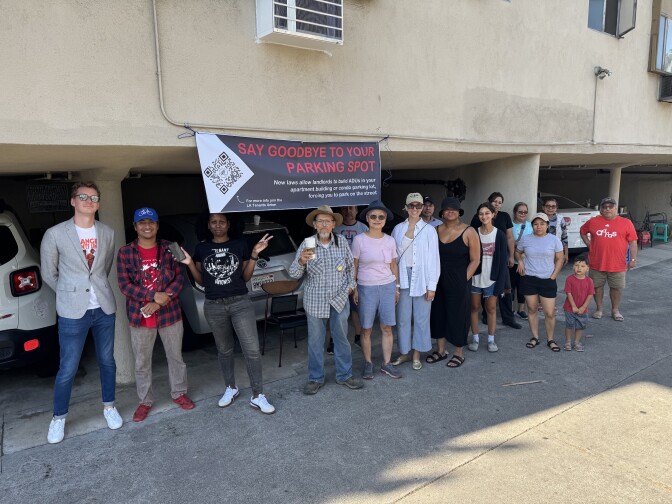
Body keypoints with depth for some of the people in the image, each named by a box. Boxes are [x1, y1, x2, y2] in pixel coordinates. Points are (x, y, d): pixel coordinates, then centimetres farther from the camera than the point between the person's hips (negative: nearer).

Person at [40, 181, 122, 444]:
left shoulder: (107, 233, 4)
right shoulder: (55, 234, -6)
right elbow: (48, 274, 4)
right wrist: (70, 294, 10)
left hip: (104, 308, 3)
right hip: (73, 312, -3)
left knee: (107, 361, 14)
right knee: (68, 369, 4)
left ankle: (109, 407, 32)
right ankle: (58, 418, 25)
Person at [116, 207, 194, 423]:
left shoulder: (169, 249, 0)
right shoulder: (125, 252, -2)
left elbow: (179, 278, -3)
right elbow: (124, 284, -7)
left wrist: (159, 303, -15)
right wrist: (154, 296, -18)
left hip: (169, 312, 1)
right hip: (139, 316, 0)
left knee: (175, 357, 12)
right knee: (142, 362, 10)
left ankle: (179, 393, 31)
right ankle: (145, 401, 27)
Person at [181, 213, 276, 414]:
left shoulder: (240, 244, 2)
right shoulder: (201, 248, 5)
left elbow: (245, 277, 5)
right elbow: (201, 281, 11)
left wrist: (254, 255, -5)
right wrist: (189, 264, -4)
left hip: (240, 303, -1)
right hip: (214, 306, 2)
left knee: (252, 350, -7)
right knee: (224, 350, 14)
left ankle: (257, 396, 4)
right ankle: (231, 388, 33)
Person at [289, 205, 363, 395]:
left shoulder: (342, 242, -3)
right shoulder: (307, 244, -9)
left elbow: (350, 265, 12)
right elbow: (294, 274, -10)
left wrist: (351, 284, 4)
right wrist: (301, 261, -28)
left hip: (340, 300, 2)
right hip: (315, 302, -2)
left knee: (342, 339, 14)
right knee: (315, 341, 10)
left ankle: (344, 375, 30)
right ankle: (315, 379, 26)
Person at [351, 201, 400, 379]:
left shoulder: (390, 240, 4)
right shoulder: (359, 240, -5)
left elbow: (393, 265, 12)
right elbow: (354, 266, -1)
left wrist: (397, 287, 11)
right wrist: (354, 288, -4)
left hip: (388, 287, 3)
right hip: (366, 288, -2)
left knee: (387, 327, 6)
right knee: (366, 329, 5)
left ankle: (386, 364, 19)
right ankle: (368, 363, 20)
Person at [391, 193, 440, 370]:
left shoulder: (429, 230, -3)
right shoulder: (398, 229, 4)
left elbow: (434, 259, -3)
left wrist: (432, 286, -7)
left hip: (421, 278, -2)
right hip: (402, 278, 2)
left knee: (421, 318, 6)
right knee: (402, 318, 7)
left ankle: (416, 354, 19)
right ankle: (404, 352, 23)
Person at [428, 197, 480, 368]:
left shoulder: (469, 232, -7)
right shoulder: (436, 231, 4)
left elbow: (475, 260, -7)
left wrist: (463, 280, -9)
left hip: (459, 283, -4)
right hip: (439, 282, 4)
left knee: (458, 316, 5)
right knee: (438, 315, 12)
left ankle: (459, 353, 22)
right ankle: (440, 350, 28)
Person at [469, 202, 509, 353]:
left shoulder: (499, 235, -3)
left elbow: (503, 259, -4)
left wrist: (500, 281, -10)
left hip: (492, 278, -1)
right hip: (475, 277, 1)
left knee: (491, 308, 8)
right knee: (474, 307, 9)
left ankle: (491, 340, 19)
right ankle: (475, 338, 20)